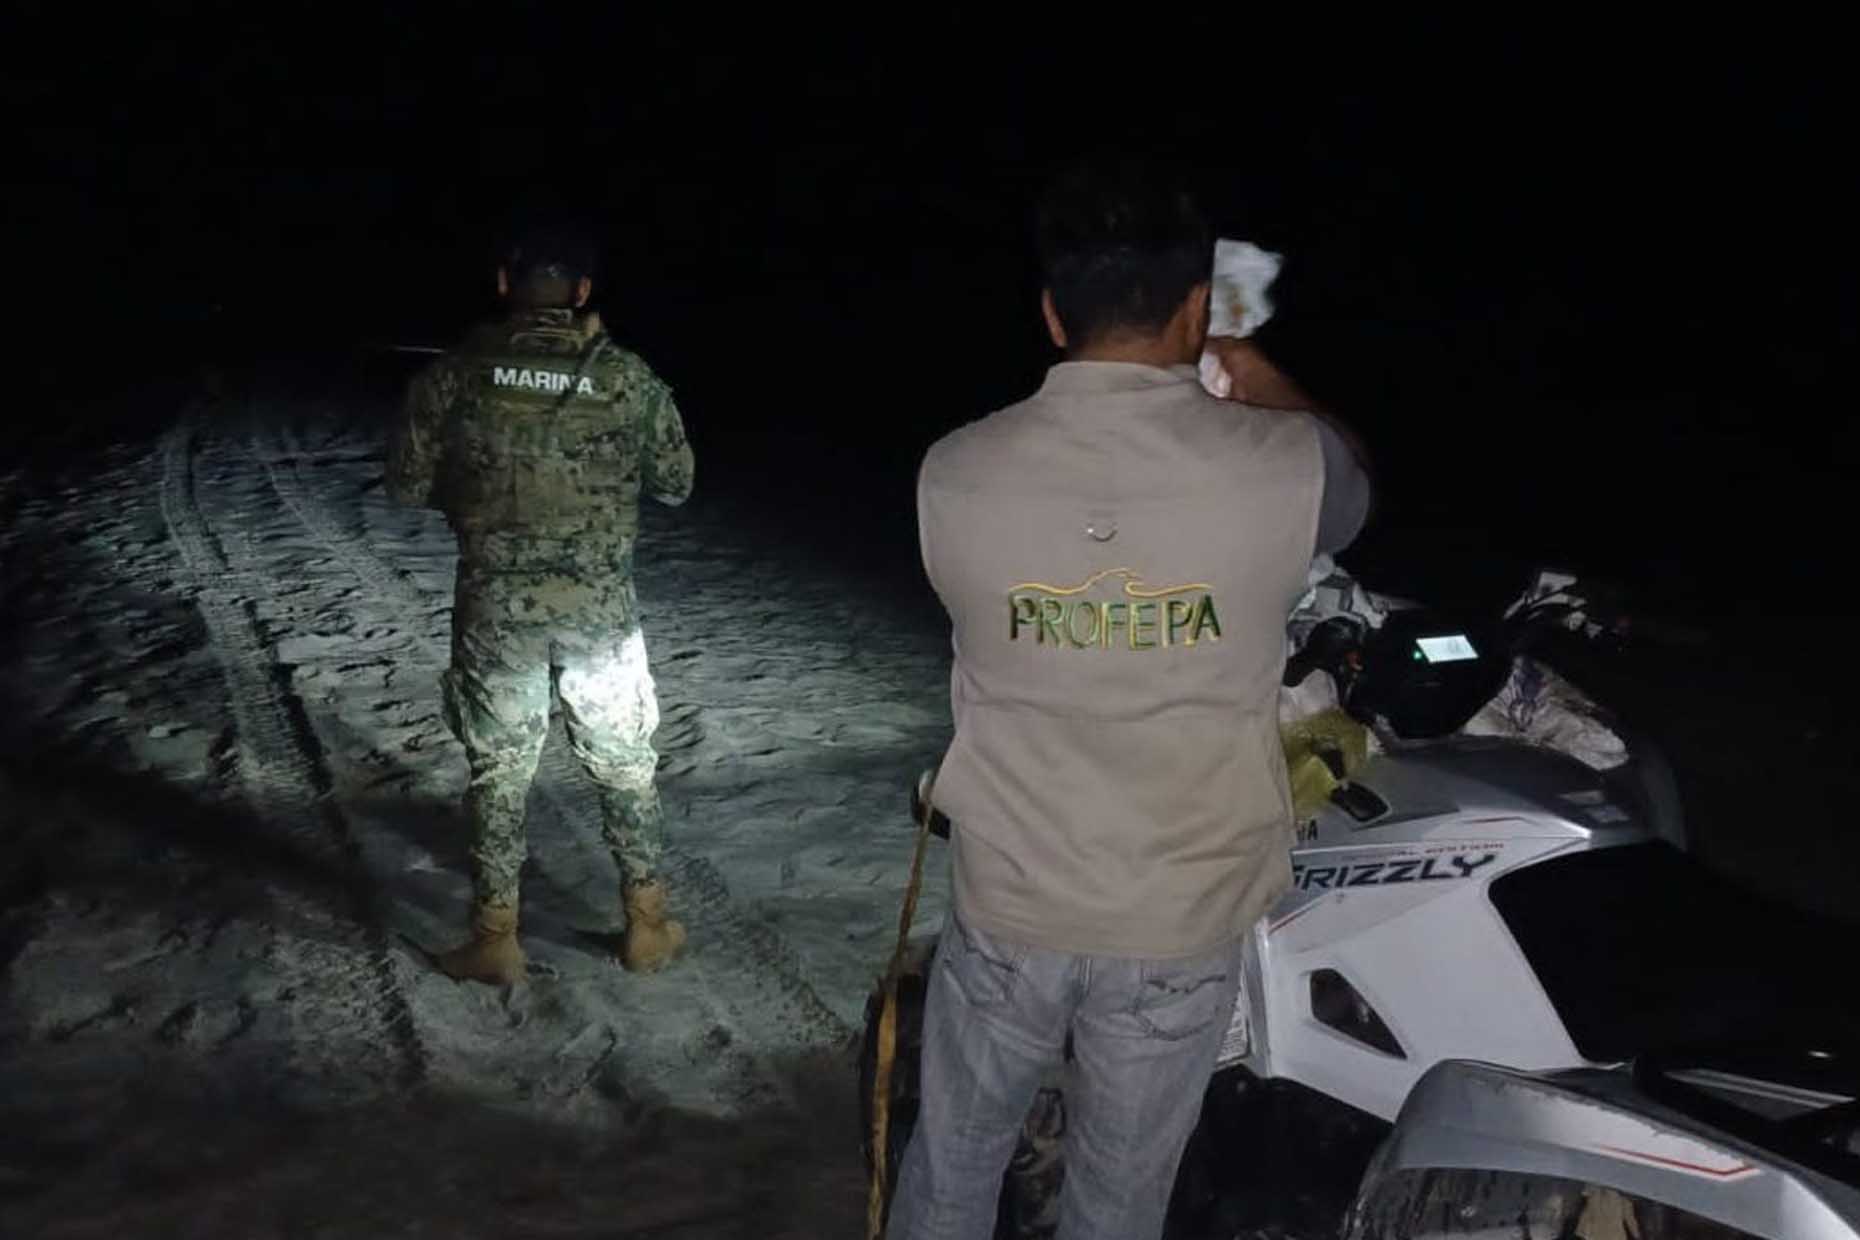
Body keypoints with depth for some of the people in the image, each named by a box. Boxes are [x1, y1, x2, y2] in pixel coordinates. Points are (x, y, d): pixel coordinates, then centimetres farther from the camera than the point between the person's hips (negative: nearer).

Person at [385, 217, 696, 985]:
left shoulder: (453, 375, -5)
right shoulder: (627, 378, -6)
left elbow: (406, 484, 2)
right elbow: (676, 483, 3)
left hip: (495, 606, 0)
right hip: (600, 606, 0)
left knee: (498, 773, 13)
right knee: (625, 767, 15)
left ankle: (495, 941, 20)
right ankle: (648, 926, 23)